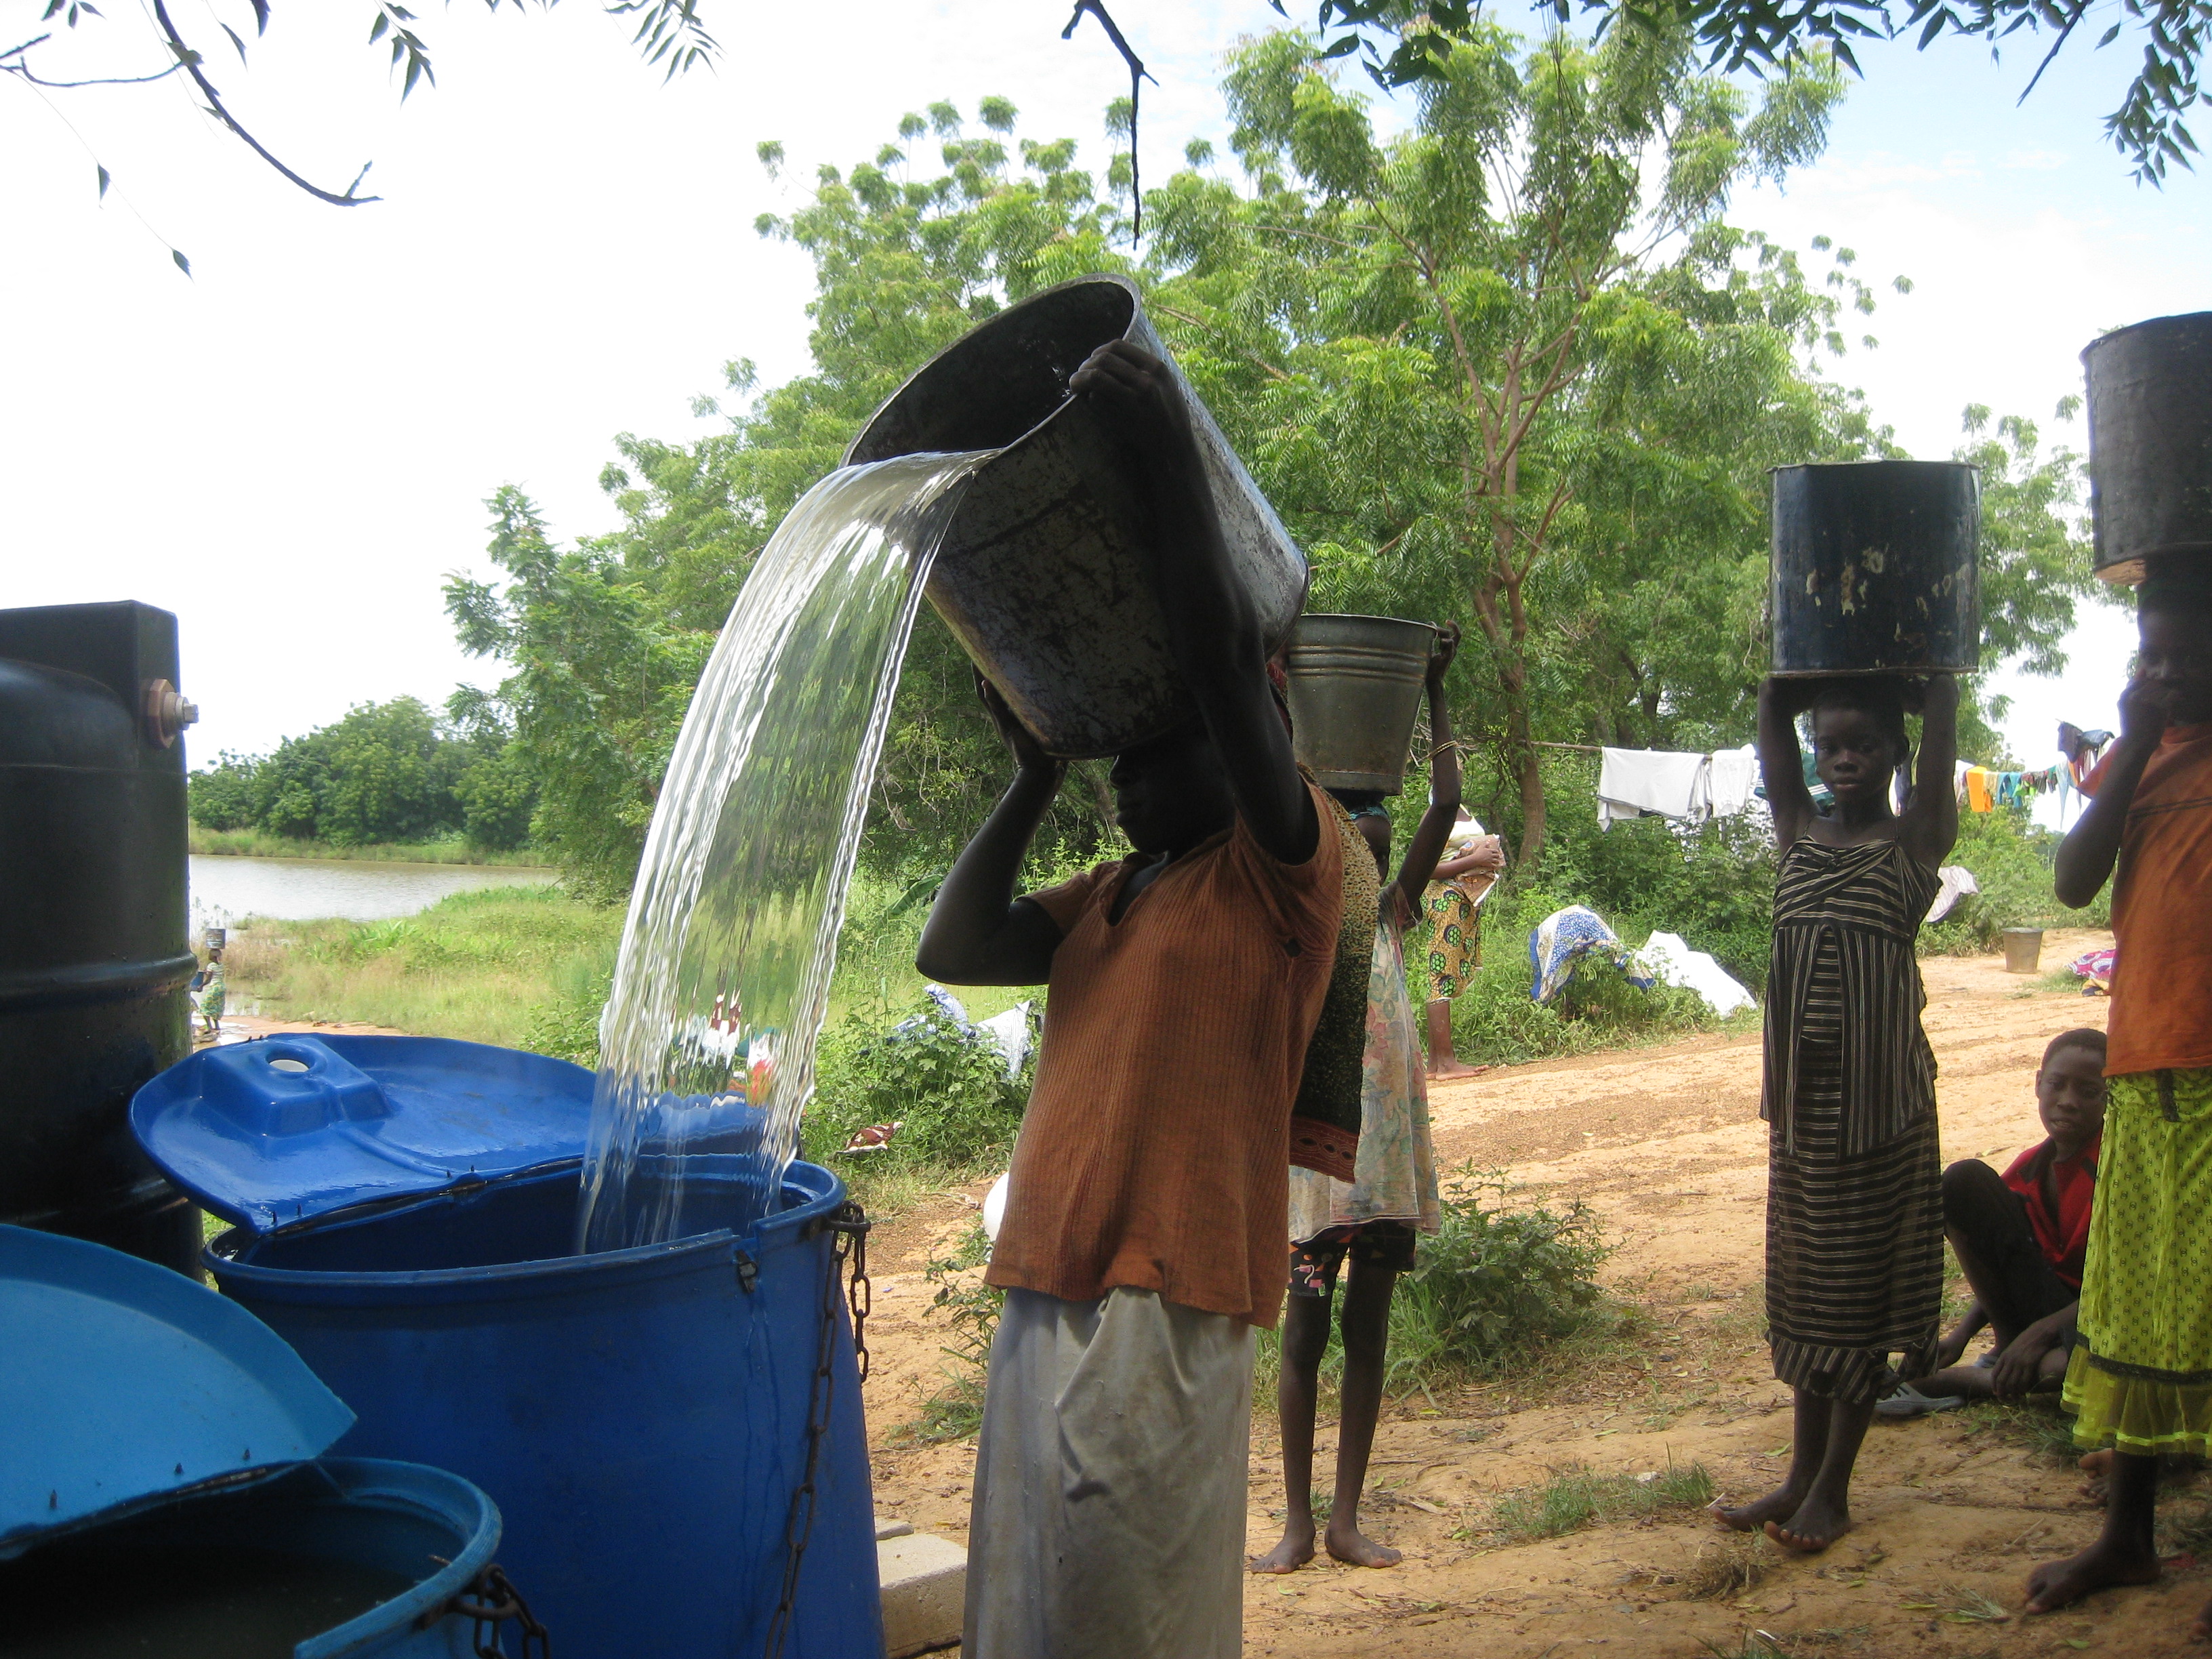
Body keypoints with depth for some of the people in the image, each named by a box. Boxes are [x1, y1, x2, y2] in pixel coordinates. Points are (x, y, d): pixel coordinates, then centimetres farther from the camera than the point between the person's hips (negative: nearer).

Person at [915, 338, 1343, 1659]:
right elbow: (952, 951, 12)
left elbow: (1224, 661, -19)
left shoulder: (1283, 875, -5)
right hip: (1045, 1294, 8)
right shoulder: (1107, 899, 19)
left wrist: (1171, 461, -18)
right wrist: (1035, 782, 13)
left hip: (1163, 1315, -8)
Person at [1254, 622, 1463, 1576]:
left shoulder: (1390, 922, 7)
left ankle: (1347, 1518, 18)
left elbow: (1446, 808, 2)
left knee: (1367, 1334, 10)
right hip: (1319, 1153, -4)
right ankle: (1298, 1522, 13)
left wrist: (1435, 696, 1)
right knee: (1304, 1334, 3)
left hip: (1392, 1156, 4)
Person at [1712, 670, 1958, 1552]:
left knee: (1865, 1279, 2)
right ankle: (1803, 1472, 21)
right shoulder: (1801, 834, 10)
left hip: (1879, 1087, -5)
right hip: (1801, 1090, 5)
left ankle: (1834, 1486, 10)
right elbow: (1771, 709, 6)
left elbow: (1941, 703, -8)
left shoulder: (1916, 839, -2)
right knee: (1804, 1277, 11)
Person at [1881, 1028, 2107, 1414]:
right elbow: (2003, 1266, 11)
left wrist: (2040, 1333, -26)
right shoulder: (2029, 1167, 4)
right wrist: (1962, 1334, -4)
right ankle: (2005, 1352, -8)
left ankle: (1956, 1382, -19)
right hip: (2039, 1303, 5)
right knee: (1963, 1180, -12)